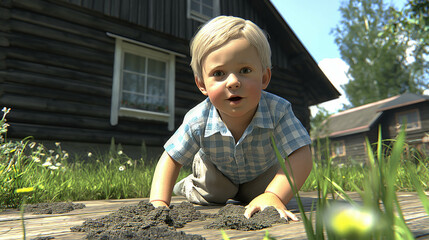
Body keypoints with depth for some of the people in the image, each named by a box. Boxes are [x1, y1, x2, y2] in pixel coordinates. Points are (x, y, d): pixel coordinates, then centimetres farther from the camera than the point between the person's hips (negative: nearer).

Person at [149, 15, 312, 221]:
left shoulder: (278, 111, -40)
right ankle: (188, 187, 27)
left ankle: (240, 193, 29)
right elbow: (171, 159, -25)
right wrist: (159, 202, -38)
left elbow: (301, 157, -42)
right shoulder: (198, 121, -37)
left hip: (263, 170, 1)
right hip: (216, 169, 0)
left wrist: (274, 196, -56)